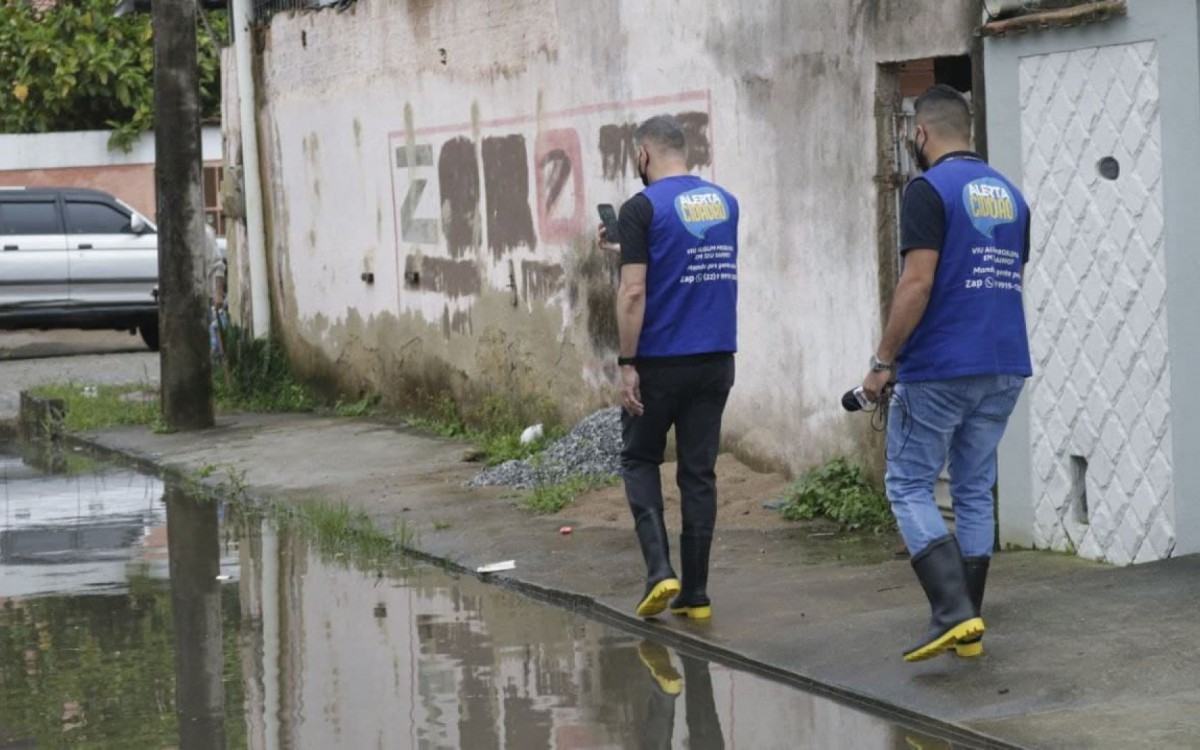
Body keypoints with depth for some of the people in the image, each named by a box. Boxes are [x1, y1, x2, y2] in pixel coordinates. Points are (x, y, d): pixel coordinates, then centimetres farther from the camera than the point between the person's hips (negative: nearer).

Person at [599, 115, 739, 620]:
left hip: (661, 362, -5)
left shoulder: (642, 209, -11)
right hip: (716, 358, 5)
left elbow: (633, 292, -17)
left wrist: (627, 364, -12)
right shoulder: (725, 203, 8)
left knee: (640, 460, 12)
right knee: (699, 471, 9)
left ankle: (660, 570, -3)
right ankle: (695, 593, 10)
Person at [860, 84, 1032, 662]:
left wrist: (883, 361, -11)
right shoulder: (1010, 194, 12)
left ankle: (953, 611, -12)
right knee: (974, 489, 13)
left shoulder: (929, 190, -12)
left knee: (909, 486, 2)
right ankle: (969, 629, 14)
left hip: (938, 370, -7)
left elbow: (917, 284, -18)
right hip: (1005, 367, 7)